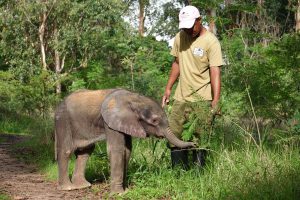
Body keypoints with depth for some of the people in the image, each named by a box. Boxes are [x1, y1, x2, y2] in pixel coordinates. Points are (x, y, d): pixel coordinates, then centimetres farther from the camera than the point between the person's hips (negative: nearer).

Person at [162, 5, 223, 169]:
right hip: (181, 97, 6)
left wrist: (216, 101, -25)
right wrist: (168, 89, 15)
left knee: (200, 139, -3)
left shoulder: (211, 42, -12)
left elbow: (215, 72, -17)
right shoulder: (180, 37, 5)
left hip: (202, 99, -5)